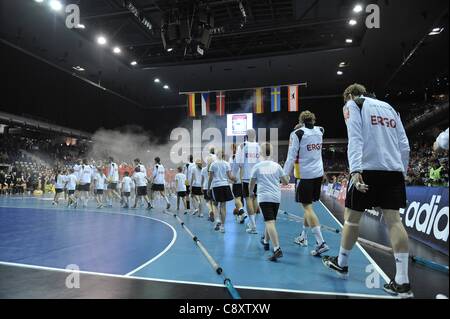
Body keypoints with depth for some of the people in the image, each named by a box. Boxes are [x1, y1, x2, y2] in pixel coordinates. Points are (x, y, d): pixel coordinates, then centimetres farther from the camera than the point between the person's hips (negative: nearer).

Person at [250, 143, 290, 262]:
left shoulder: (257, 166, -1)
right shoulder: (277, 166, 6)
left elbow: (252, 183, 6)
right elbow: (286, 182, 8)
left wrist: (251, 193, 26)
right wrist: (286, 177, 31)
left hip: (264, 197, -4)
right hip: (276, 197, 4)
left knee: (270, 222, -12)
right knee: (270, 221, 21)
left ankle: (277, 249, -24)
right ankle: (266, 241, 40)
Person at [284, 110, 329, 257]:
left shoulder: (298, 133, -9)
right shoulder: (320, 131, 6)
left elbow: (292, 156, -12)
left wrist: (286, 174, -7)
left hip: (305, 175, -6)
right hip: (318, 174, 6)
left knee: (307, 207, -4)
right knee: (308, 205, 17)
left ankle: (321, 243, -11)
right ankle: (303, 236, 28)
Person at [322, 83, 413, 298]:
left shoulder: (353, 105, 6)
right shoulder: (389, 107, 23)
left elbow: (355, 138, -11)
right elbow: (404, 145, 17)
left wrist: (355, 170, -20)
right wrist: (402, 170, 23)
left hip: (368, 169, -5)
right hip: (394, 170, 6)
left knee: (352, 217, 8)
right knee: (393, 220, 2)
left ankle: (341, 263, 24)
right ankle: (402, 282, 1)